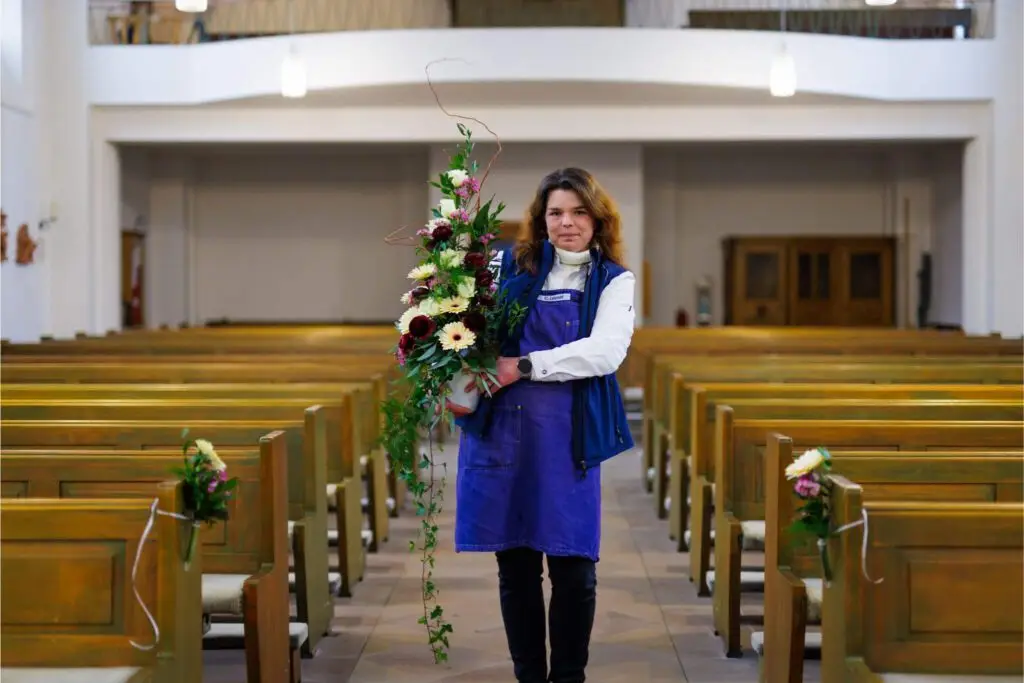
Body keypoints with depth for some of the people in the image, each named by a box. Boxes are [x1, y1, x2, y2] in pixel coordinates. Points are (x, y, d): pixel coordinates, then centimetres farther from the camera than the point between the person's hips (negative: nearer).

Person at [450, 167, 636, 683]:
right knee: (516, 565, 8)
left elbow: (607, 350, -10)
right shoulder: (509, 266, 7)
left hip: (568, 436, -1)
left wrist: (524, 366, -17)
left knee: (574, 569, 0)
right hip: (500, 429, 1)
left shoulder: (613, 281, 5)